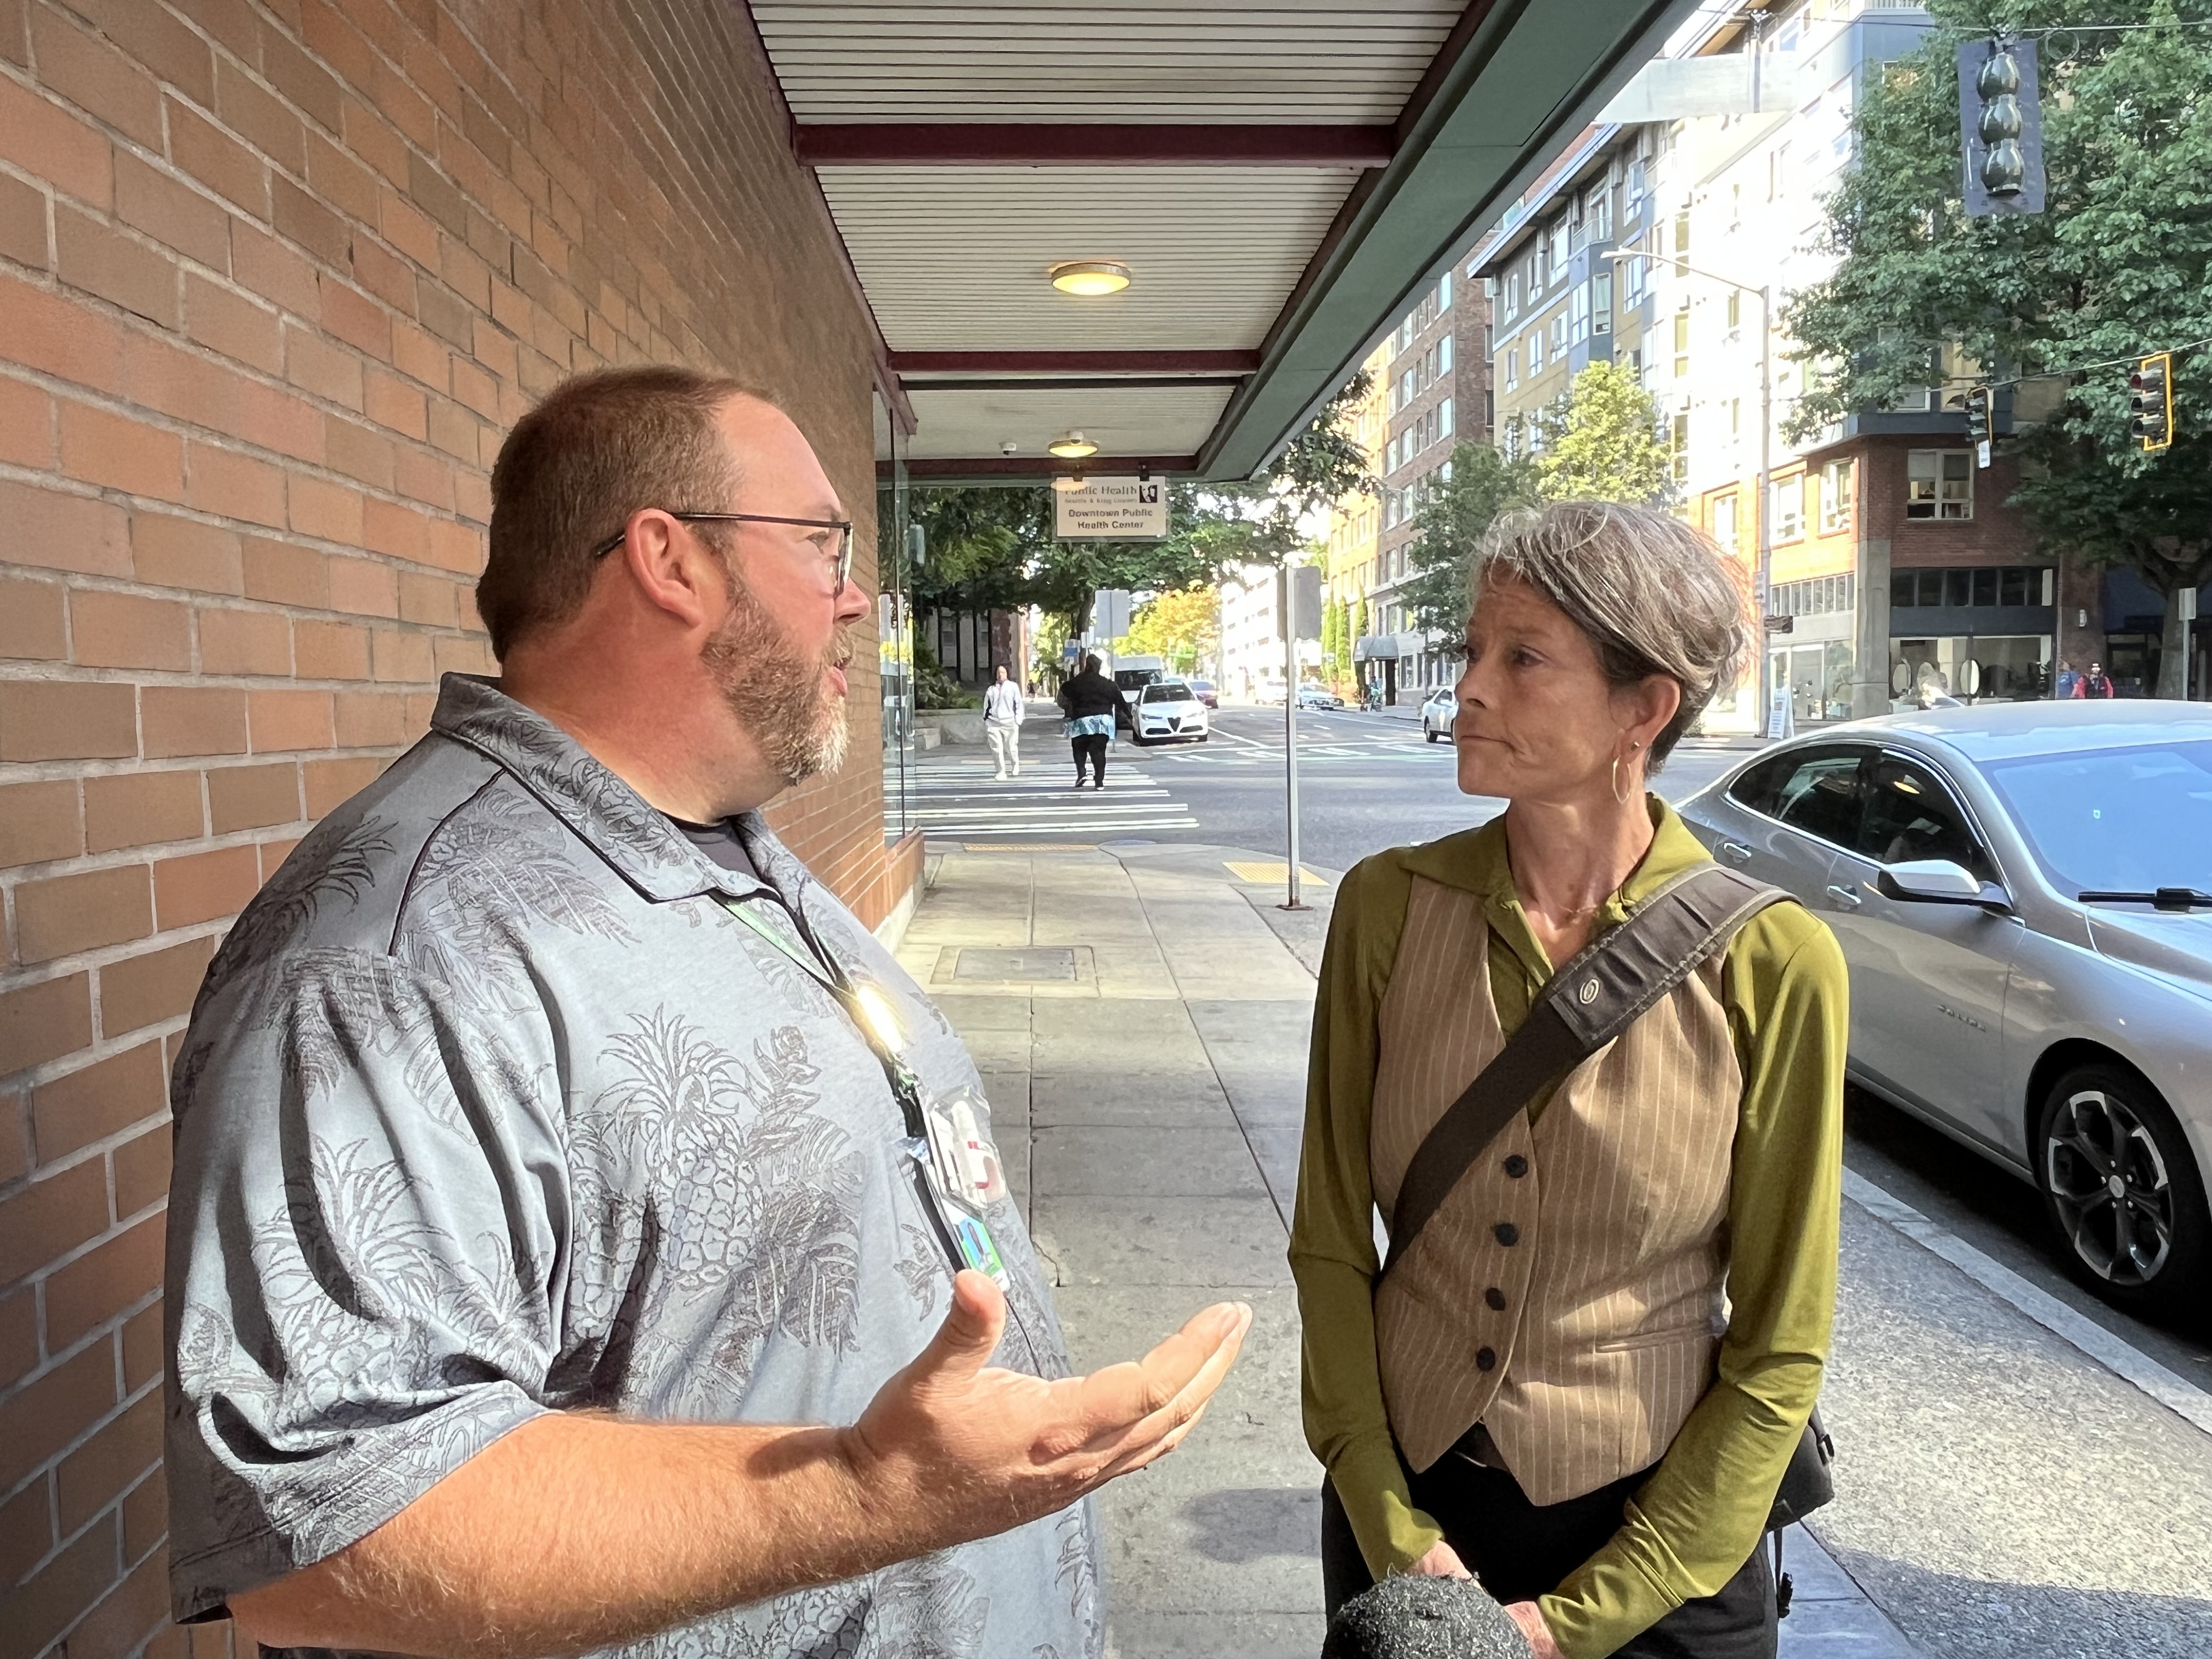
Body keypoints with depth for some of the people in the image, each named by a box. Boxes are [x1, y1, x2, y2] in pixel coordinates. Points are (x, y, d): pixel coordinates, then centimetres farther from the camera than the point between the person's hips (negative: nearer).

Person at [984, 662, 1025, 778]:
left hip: (1009, 722, -2)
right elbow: (986, 708, 16)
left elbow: (1019, 704, 0)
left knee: (1011, 748, 4)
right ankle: (1001, 772, 4)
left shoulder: (1013, 687, 3)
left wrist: (1018, 721, -6)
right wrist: (985, 724, 13)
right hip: (993, 723, 2)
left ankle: (1015, 765, 31)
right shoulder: (991, 689, 12)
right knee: (997, 749, -4)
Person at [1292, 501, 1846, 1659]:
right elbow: (1331, 1240, -4)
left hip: (1656, 1530, -2)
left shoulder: (1770, 966, -17)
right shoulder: (1390, 907, -11)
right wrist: (1390, 1528, -8)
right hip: (1406, 1508, 2)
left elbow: (1777, 1350, -10)